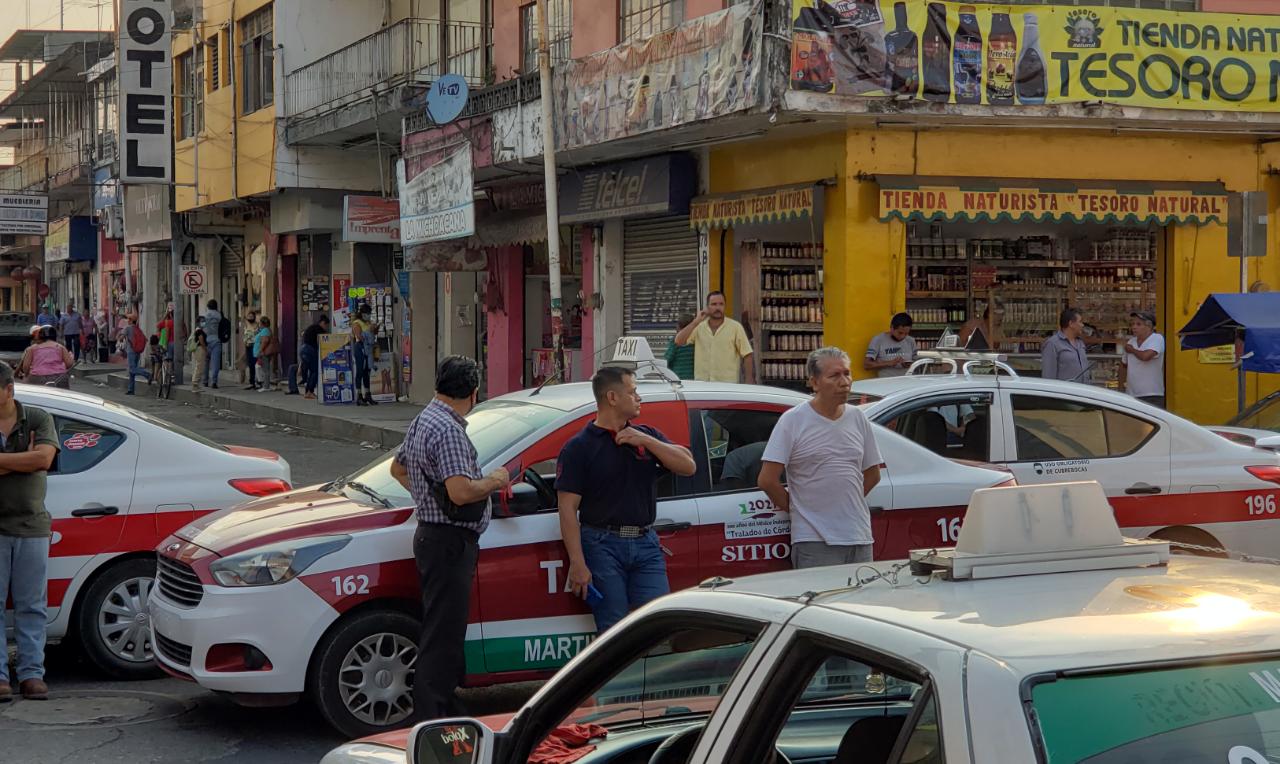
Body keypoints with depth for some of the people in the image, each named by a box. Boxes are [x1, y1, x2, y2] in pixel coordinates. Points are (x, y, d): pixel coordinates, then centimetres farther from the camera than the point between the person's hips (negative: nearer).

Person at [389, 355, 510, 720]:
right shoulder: (448, 430, -20)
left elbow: (398, 468, 30)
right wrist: (494, 481, -11)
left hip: (431, 535, 11)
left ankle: (445, 713, 24)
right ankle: (431, 722, -7)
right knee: (442, 636, -8)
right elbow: (461, 492, -28)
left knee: (444, 632, 16)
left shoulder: (421, 421, 14)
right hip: (450, 542, -11)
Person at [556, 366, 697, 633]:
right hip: (604, 546, -4)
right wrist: (578, 565, -15)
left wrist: (647, 441, -8)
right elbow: (568, 509, -7)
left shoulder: (646, 436, 14)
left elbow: (688, 466, 4)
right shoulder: (579, 447, -1)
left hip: (646, 544, 4)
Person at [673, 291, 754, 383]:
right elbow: (678, 341, -3)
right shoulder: (699, 327, 9)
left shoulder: (735, 327, 2)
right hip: (701, 384, 2)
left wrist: (749, 383, -7)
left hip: (727, 383, -2)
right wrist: (696, 322, -8)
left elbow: (747, 355, 1)